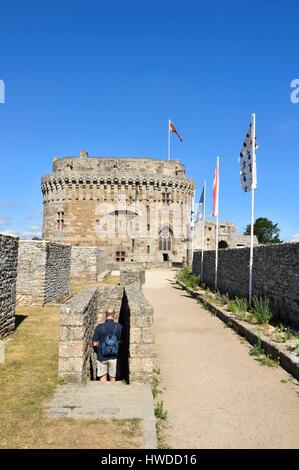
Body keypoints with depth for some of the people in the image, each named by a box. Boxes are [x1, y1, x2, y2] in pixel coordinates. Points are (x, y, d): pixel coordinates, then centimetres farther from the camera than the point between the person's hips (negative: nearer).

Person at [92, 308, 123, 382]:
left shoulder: (99, 327, -5)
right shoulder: (119, 327, -5)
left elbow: (94, 344, -5)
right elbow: (122, 342, -6)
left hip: (102, 357, 0)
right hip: (114, 357, 0)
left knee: (103, 377, 10)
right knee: (112, 378, 10)